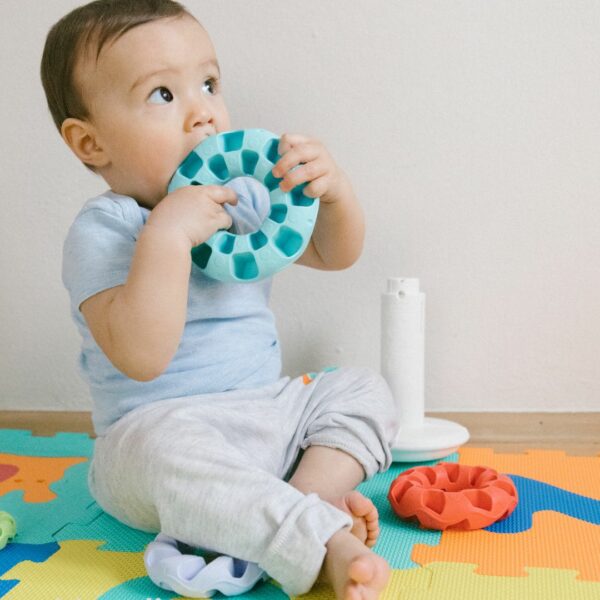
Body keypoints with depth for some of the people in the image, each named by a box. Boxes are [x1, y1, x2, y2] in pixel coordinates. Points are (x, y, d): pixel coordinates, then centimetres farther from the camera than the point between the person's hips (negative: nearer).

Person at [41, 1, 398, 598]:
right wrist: (167, 235, -35)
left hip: (267, 410, 8)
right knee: (165, 448, -38)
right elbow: (140, 357, -29)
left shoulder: (243, 198, 6)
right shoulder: (100, 232, -16)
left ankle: (315, 490, -24)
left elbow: (333, 254, 13)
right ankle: (325, 543, -38)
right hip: (163, 431, -7)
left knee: (361, 388, -2)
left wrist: (333, 191, -8)